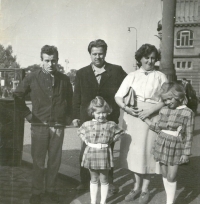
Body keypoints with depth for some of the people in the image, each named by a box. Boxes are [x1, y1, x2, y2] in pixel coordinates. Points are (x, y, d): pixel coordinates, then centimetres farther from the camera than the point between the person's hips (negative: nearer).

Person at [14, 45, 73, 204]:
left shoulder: (64, 79, 0)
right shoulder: (32, 78, -4)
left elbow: (70, 99, 16)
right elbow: (18, 95, 6)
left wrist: (67, 115, 9)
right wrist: (28, 114, 2)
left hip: (58, 126, 2)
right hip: (39, 125, -2)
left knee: (55, 161, 10)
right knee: (38, 162, 6)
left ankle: (51, 189, 26)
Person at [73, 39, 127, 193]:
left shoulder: (116, 71, -1)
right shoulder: (82, 73, 4)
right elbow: (76, 97, 5)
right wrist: (76, 116, 1)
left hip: (110, 120, -1)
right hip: (88, 120, 1)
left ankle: (109, 182, 26)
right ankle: (85, 182, 24)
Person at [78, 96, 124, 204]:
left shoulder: (111, 125, -4)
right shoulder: (87, 124, -1)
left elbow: (118, 133, 12)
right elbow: (80, 132, 17)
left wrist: (111, 140, 0)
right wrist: (85, 140, 3)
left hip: (104, 155, -1)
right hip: (91, 155, 1)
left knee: (104, 180, 10)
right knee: (93, 180, 14)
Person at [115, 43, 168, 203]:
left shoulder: (160, 77, 3)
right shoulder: (131, 76, 8)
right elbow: (118, 96, 4)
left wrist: (152, 109, -16)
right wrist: (125, 107, -15)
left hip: (151, 118, -2)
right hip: (132, 117, 2)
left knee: (148, 152, 4)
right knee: (134, 151, 9)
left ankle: (145, 189, 22)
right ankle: (137, 186, 27)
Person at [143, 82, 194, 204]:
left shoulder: (188, 113, -9)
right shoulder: (164, 110, 3)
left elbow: (189, 135, -7)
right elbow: (159, 129, 9)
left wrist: (186, 153, -8)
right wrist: (145, 119, 2)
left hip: (176, 148, -5)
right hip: (162, 145, 5)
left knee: (171, 177, -1)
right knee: (165, 175, 13)